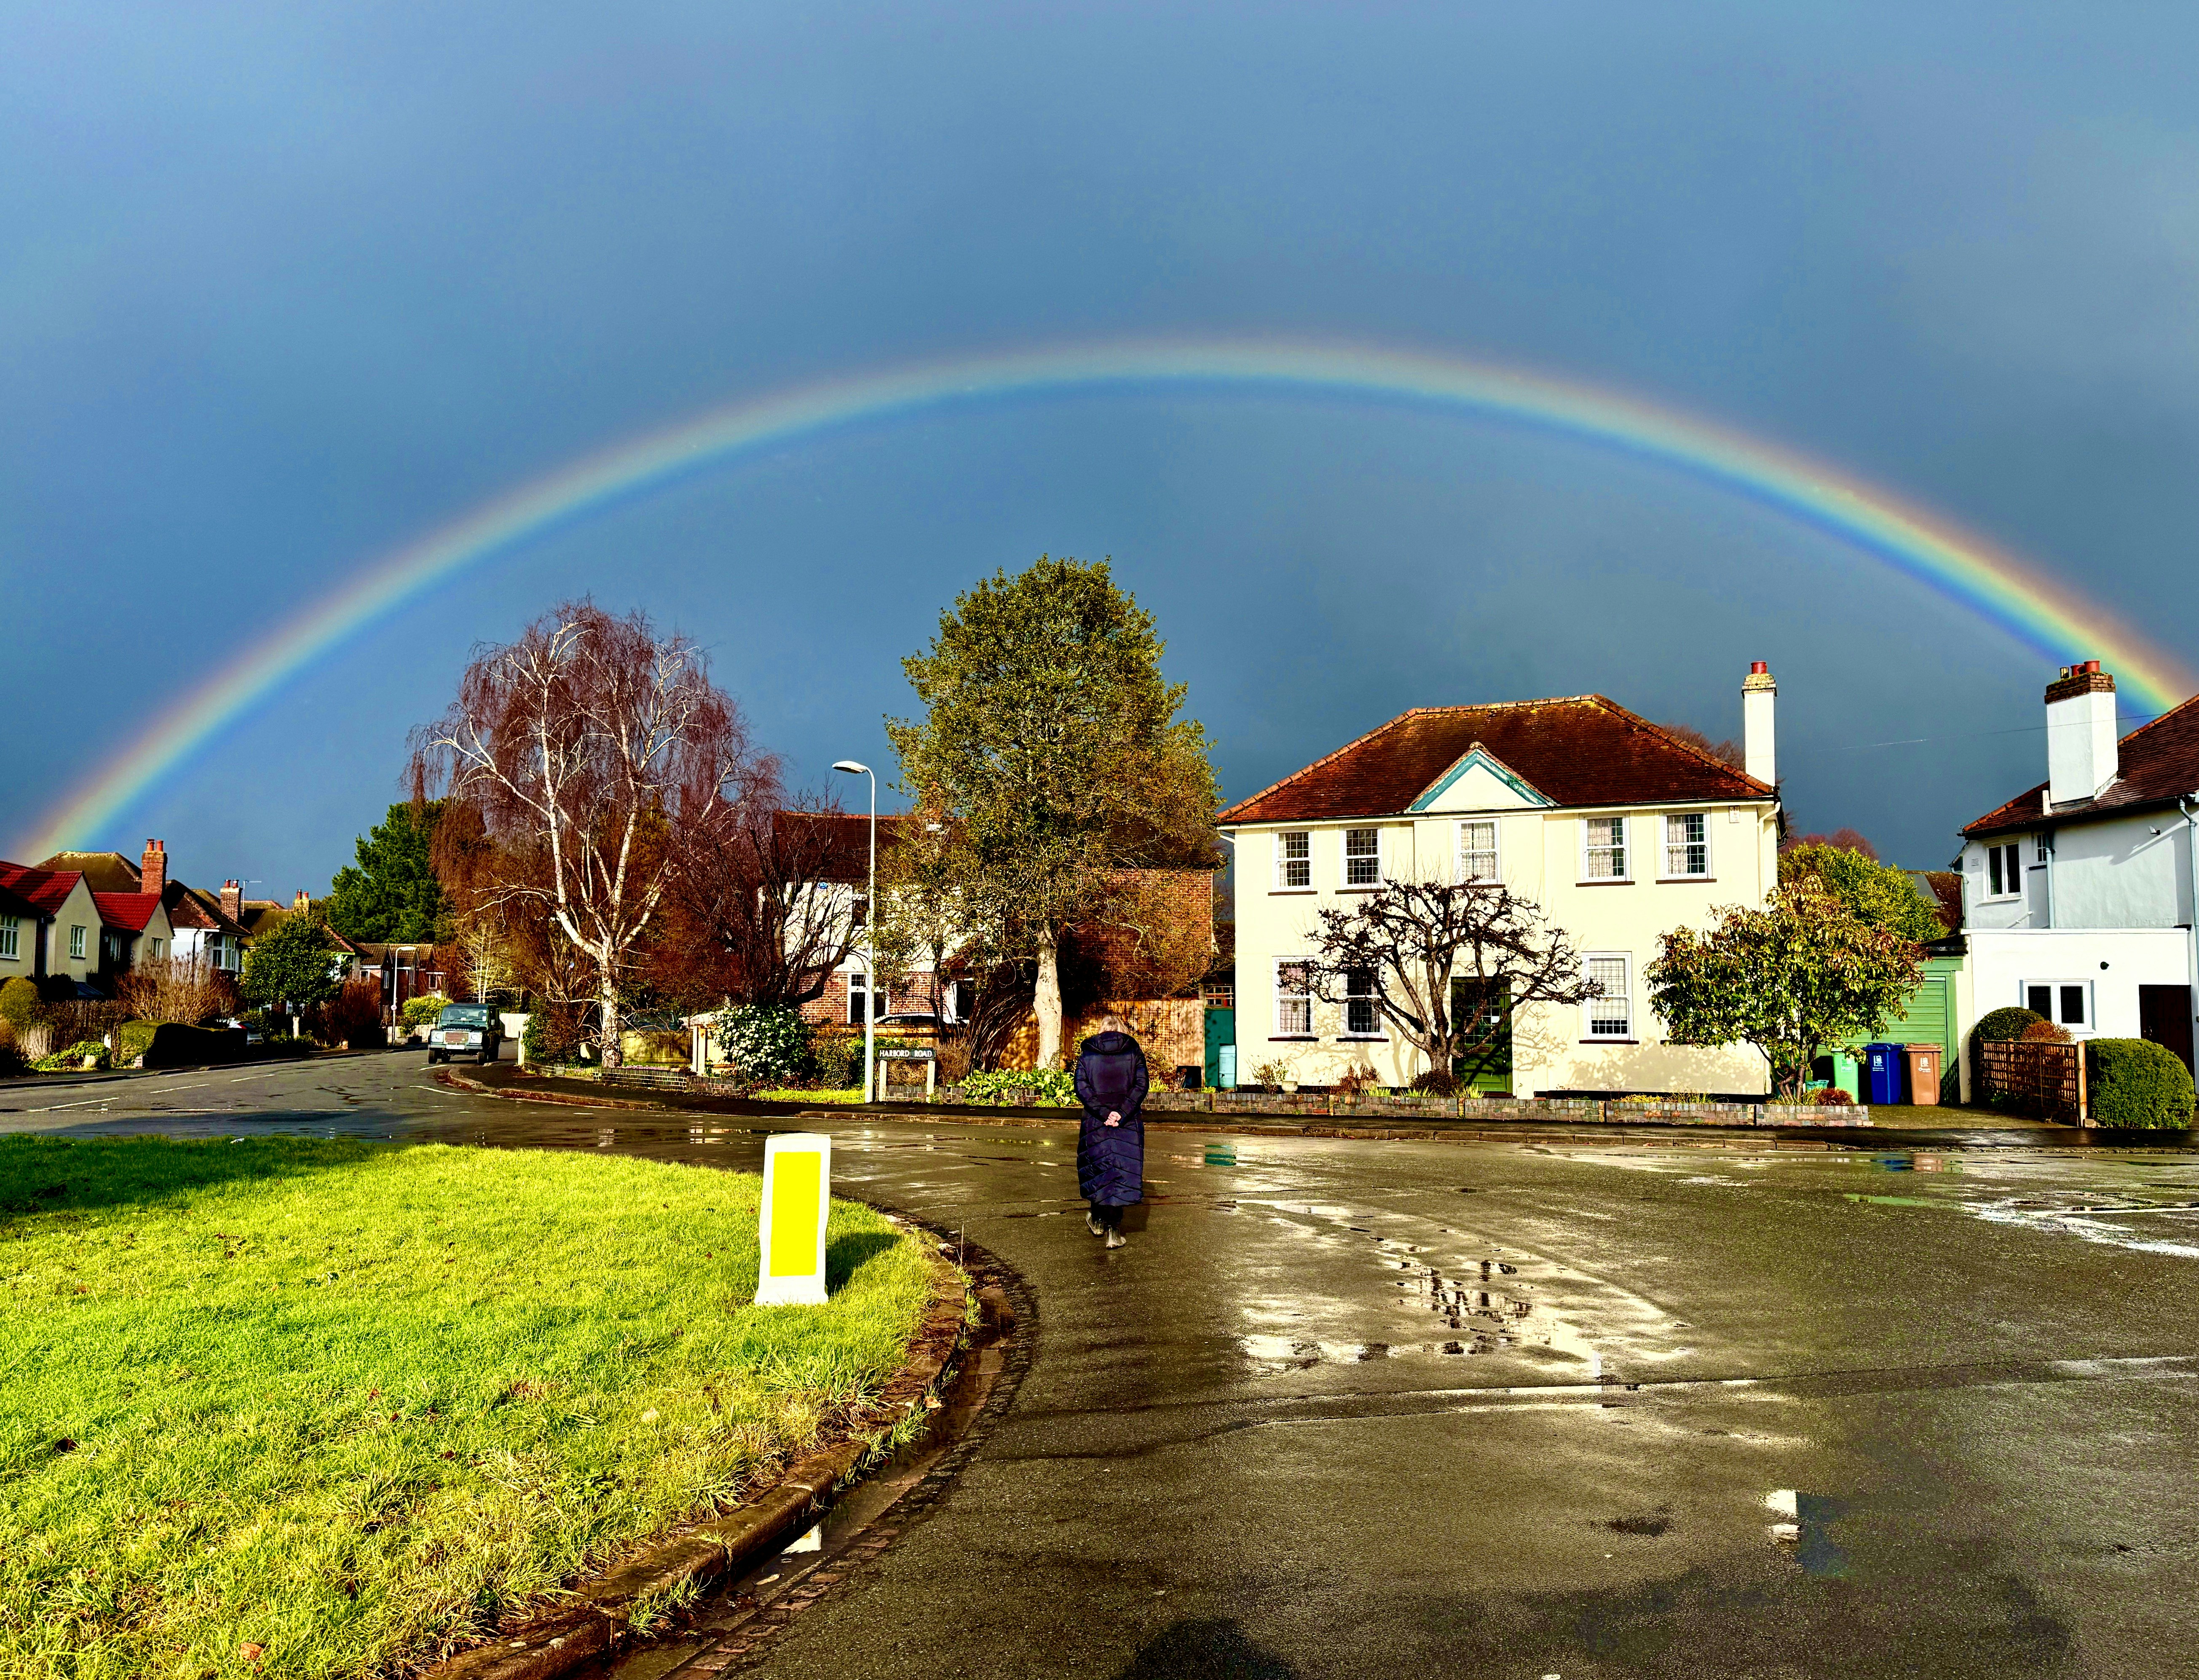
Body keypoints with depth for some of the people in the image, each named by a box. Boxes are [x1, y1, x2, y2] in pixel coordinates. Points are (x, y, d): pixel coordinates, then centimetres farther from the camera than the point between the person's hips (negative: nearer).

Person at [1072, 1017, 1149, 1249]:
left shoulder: (1087, 1054, 4)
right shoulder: (1134, 1052, 4)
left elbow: (1081, 1087, -7)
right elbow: (1141, 1086, -8)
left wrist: (1103, 1113, -12)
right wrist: (1122, 1113, -13)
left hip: (1096, 1123, 1)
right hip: (1129, 1124, 0)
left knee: (1098, 1168, 16)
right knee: (1123, 1169, 2)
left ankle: (1099, 1220, 28)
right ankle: (1114, 1230, -1)